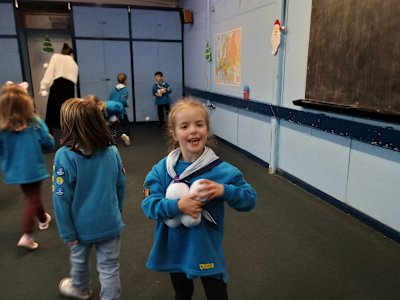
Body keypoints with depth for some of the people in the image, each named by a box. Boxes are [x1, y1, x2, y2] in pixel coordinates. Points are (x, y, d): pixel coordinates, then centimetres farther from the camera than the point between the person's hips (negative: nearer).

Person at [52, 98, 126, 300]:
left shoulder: (64, 156, -22)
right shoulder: (112, 151, -11)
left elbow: (62, 197, -18)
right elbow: (121, 185, 0)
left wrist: (67, 232, -7)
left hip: (82, 225, 0)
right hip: (110, 222, 1)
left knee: (79, 259, 28)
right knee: (109, 267, 13)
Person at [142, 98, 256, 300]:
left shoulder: (222, 170, -17)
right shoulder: (162, 169, -12)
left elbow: (250, 199, -13)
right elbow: (148, 204, -15)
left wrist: (224, 191, -30)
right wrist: (177, 206, -31)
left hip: (208, 250, -2)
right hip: (174, 250, 2)